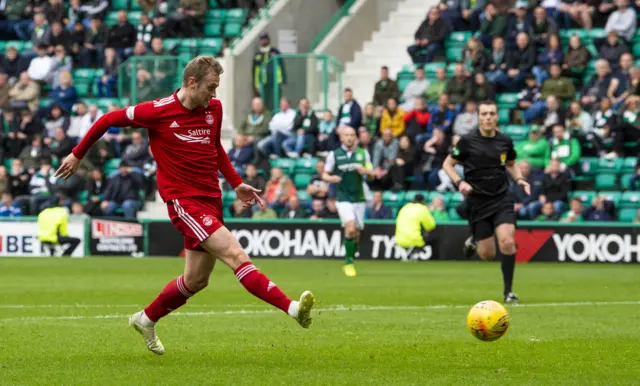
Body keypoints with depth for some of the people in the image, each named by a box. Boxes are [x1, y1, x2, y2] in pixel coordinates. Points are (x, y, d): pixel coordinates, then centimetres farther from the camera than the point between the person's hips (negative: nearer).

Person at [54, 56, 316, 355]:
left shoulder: (214, 108, 7)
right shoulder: (159, 111, -11)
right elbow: (108, 120, 1)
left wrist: (237, 184, 18)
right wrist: (77, 155, 7)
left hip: (211, 199, 7)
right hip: (183, 199, -7)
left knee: (196, 280, 12)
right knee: (235, 254, -21)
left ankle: (146, 319, 34)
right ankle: (292, 308, -32)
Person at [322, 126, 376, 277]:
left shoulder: (363, 153, 7)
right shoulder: (334, 155, 0)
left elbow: (371, 172, 12)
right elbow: (325, 174, 6)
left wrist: (365, 171, -12)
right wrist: (330, 178, -18)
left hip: (359, 198, 3)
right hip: (343, 198, -3)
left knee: (357, 233, 4)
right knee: (350, 228, -20)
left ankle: (350, 260, 24)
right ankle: (348, 262, -8)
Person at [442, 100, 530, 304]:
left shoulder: (505, 141, 2)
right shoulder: (467, 141, -6)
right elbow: (447, 164, 2)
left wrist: (519, 179, 2)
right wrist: (459, 182, -14)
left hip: (502, 198, 1)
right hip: (477, 201, -1)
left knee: (507, 242, -21)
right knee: (487, 254, 2)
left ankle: (508, 291, -8)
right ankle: (474, 242, 42)